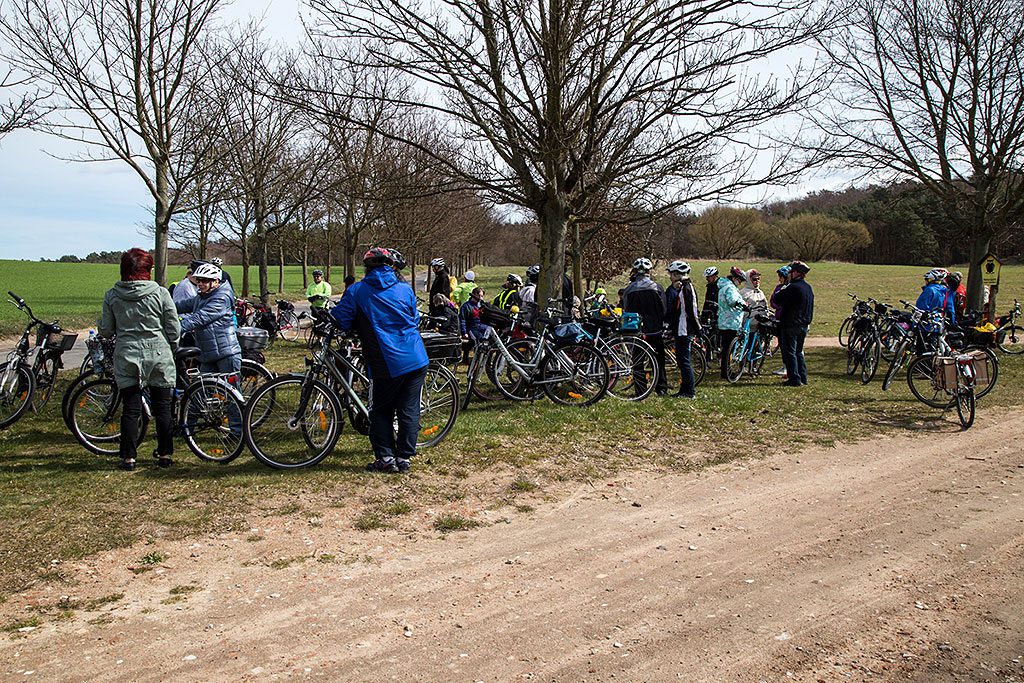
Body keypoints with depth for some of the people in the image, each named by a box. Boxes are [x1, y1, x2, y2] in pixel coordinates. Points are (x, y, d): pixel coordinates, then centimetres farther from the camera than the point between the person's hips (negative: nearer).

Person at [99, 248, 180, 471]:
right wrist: (171, 347, 14)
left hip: (126, 358, 1)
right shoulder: (160, 293, -7)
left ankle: (128, 457, 9)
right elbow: (174, 329, -4)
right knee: (162, 407, 9)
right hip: (158, 357, -1)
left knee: (130, 409, 8)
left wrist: (100, 330, 27)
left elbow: (106, 330, 3)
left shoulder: (112, 295, -2)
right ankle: (165, 453, 16)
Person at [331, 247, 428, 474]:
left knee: (381, 411, 14)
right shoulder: (405, 290, 8)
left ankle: (386, 457, 9)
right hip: (416, 360, 3)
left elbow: (340, 321, -2)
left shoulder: (356, 291, -1)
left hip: (387, 364, -2)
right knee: (409, 410, 9)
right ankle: (404, 458, 12)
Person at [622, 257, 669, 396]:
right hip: (656, 330, 0)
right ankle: (662, 388, 7)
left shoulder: (629, 289, -2)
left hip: (636, 330, 1)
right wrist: (662, 324, 10)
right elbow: (664, 309, -2)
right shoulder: (656, 287, -5)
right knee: (659, 359, 8)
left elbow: (626, 311, 2)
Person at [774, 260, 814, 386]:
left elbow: (776, 300, -15)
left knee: (790, 353, -2)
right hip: (803, 325, 9)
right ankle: (803, 378, 19)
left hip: (790, 325, -8)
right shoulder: (808, 288, 10)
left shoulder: (793, 287, -19)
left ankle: (795, 379, -2)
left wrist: (780, 290, 1)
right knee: (799, 352, 17)